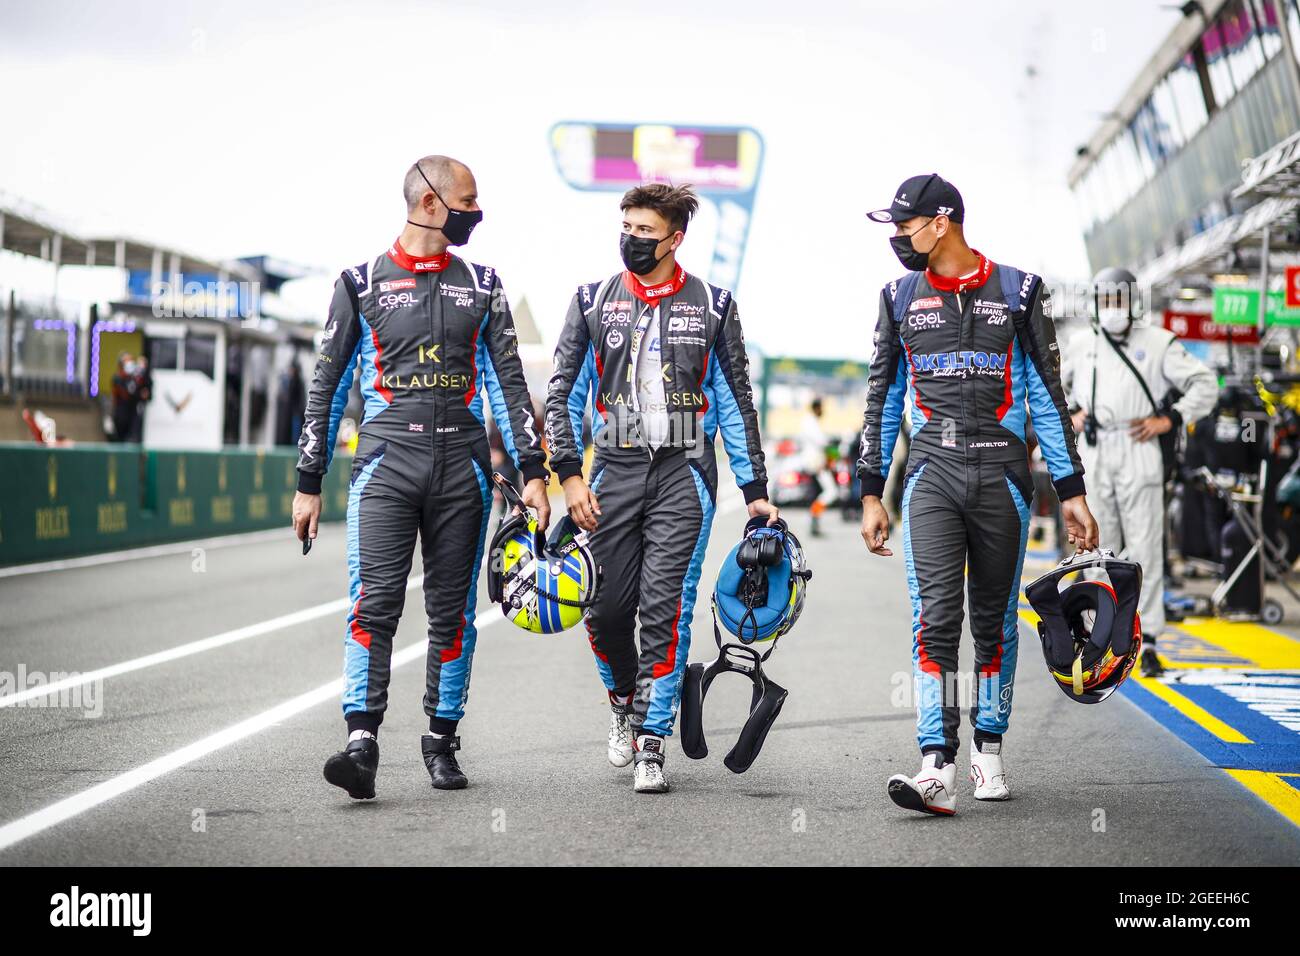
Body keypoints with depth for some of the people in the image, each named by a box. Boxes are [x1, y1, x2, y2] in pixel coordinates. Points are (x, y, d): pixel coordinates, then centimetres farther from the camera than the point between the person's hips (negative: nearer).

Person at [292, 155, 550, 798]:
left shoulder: (481, 286, 13)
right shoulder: (362, 284, 7)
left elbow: (508, 383, 12)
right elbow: (327, 388, 9)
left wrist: (532, 470, 2)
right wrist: (308, 483, 6)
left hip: (462, 463, 3)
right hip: (387, 459, -2)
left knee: (452, 611, 4)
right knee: (374, 602, -15)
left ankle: (441, 742, 14)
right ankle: (362, 744, -20)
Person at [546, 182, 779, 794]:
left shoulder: (712, 307, 7)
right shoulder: (593, 302, 8)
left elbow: (736, 404, 11)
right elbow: (563, 393, 8)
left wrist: (755, 490, 7)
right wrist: (569, 474, -4)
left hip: (684, 473, -2)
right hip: (615, 469, 2)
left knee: (664, 608, -10)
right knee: (607, 606, 1)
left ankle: (651, 743, -5)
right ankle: (624, 699, 31)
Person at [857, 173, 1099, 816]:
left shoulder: (1018, 293, 4)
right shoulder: (900, 299, 10)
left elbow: (1047, 399, 6)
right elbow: (882, 401, 15)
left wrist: (1071, 491, 3)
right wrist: (871, 494, 11)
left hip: (1002, 474, 0)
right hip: (932, 475, 1)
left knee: (995, 620, 7)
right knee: (935, 619, -12)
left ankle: (988, 748, 22)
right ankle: (938, 768, -18)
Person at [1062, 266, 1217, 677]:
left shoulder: (1157, 343, 4)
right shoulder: (1080, 343, 14)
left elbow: (1204, 385, 5)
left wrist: (1169, 419, -4)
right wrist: (1068, 414, 12)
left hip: (1138, 451, -3)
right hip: (1092, 454, 3)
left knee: (1145, 548, -7)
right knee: (1099, 547, 3)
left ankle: (1147, 640, -6)